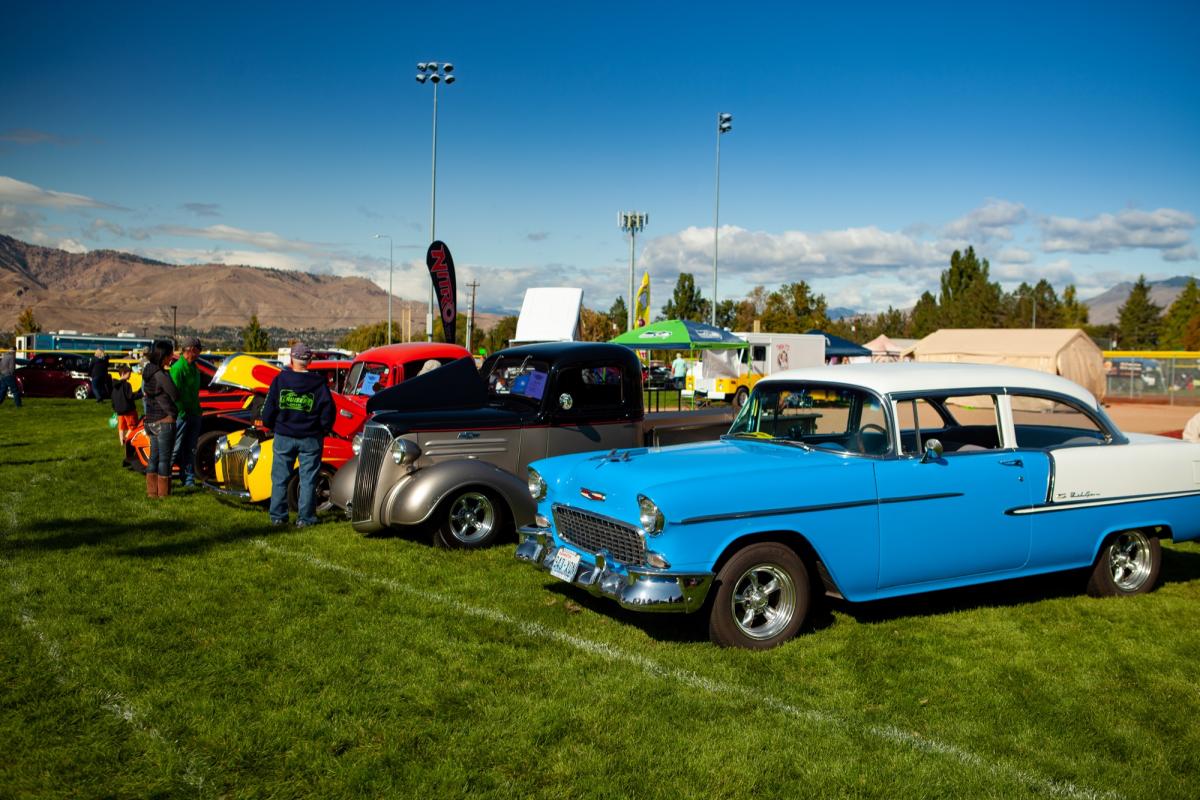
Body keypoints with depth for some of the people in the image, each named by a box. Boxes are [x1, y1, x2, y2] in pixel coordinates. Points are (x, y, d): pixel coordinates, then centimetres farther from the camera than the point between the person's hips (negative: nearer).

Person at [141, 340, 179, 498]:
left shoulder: (147, 371, 6)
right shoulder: (162, 375, -18)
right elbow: (176, 395, -11)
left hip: (151, 420, 8)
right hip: (165, 421, -8)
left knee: (154, 456, 14)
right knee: (165, 457, 2)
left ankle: (152, 491, 18)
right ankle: (163, 493, 7)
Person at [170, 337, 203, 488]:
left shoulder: (194, 367, 14)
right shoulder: (177, 367, -13)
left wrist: (198, 410, 13)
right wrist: (183, 412, -18)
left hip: (194, 414, 8)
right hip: (182, 415, -8)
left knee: (191, 449, 10)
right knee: (176, 448, -3)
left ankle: (189, 480, 16)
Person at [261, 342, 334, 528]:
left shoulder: (280, 379, -3)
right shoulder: (318, 383, -6)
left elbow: (268, 409, -1)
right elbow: (328, 411, -6)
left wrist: (272, 426, 16)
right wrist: (323, 430, 10)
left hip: (284, 437, 1)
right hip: (310, 439, -1)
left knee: (280, 478, 12)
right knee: (308, 479, 5)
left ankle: (277, 516, 16)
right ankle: (305, 518, 6)